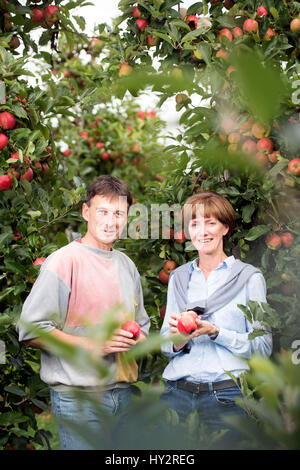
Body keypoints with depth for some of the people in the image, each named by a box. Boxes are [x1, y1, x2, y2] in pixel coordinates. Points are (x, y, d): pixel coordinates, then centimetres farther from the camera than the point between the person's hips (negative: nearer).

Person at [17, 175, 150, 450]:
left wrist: (134, 341, 0)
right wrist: (92, 346, -18)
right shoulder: (64, 261, -9)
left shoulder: (127, 266, 14)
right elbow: (31, 330, -15)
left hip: (122, 393, 7)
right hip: (78, 396, -6)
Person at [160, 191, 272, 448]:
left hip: (227, 394, -3)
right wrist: (176, 341, -9)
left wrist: (214, 332, -17)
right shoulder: (179, 277, 12)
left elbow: (263, 346, -6)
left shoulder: (249, 277, -1)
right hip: (177, 392, 3)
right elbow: (165, 345, 13)